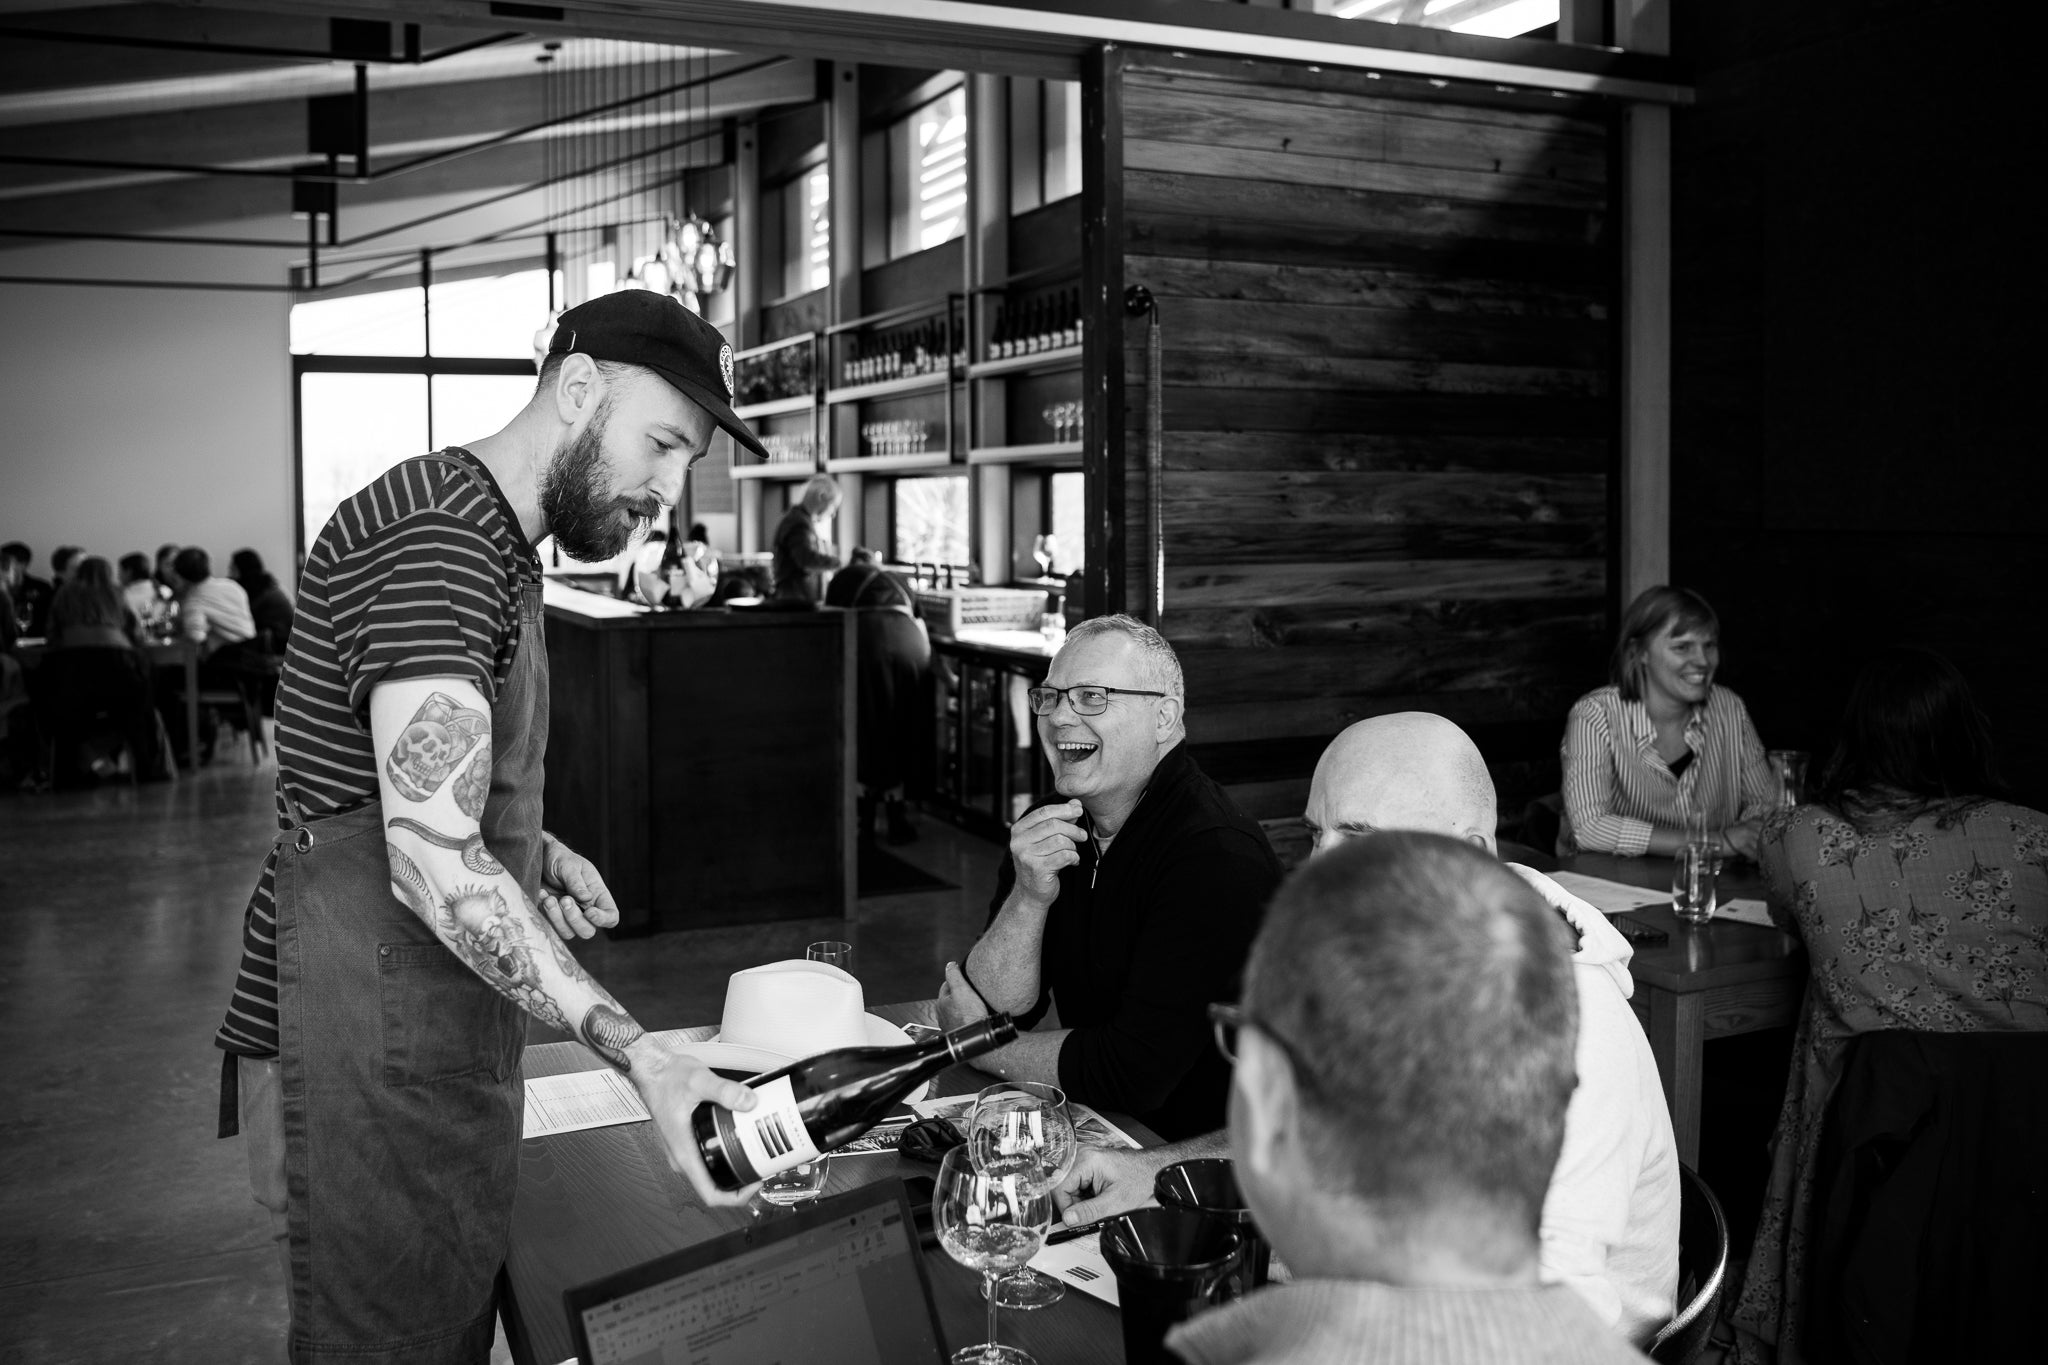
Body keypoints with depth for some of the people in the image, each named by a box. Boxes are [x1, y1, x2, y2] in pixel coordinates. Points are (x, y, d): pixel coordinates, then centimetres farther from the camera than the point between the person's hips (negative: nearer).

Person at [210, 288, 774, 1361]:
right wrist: (634, 1052, -30)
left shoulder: (491, 540, 15)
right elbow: (433, 860, -27)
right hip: (367, 1043, -10)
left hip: (438, 1027, 10)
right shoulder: (435, 542, -20)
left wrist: (535, 853, 7)